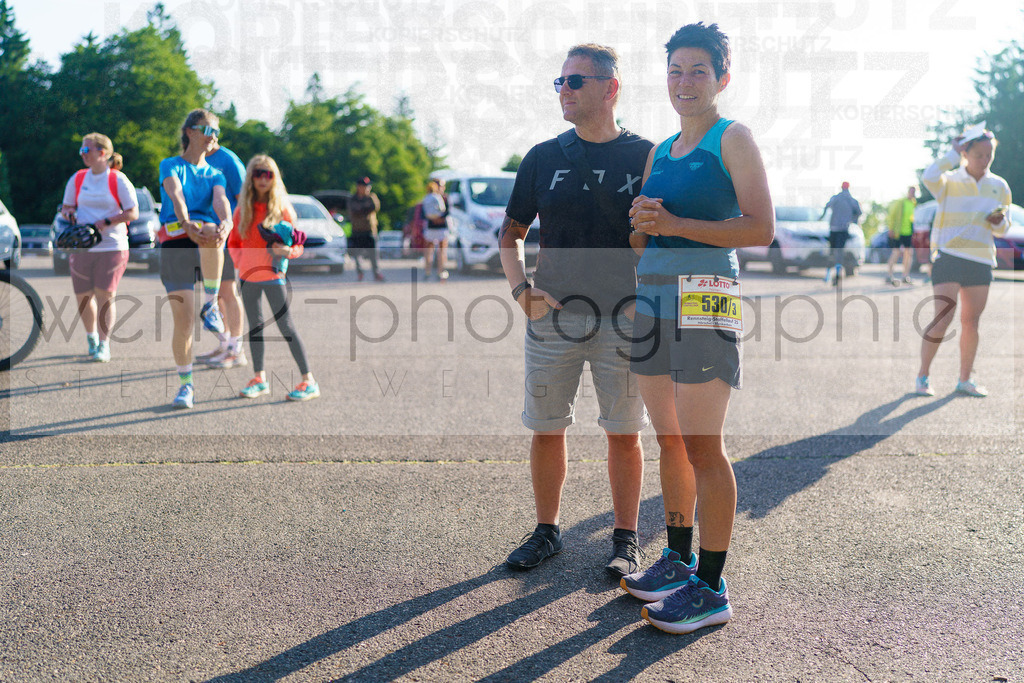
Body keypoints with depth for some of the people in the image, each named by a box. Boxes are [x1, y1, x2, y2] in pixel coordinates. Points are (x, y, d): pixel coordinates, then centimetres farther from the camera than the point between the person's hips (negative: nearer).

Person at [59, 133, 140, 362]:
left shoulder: (118, 180, -3)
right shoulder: (77, 179, 10)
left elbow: (133, 213, -6)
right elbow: (66, 206, 20)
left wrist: (105, 222, -17)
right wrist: (68, 213, -4)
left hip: (112, 246, -4)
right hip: (81, 247, 4)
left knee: (105, 295, -7)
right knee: (83, 296, 7)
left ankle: (104, 345, 4)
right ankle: (92, 339, 30)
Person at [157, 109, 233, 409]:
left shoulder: (215, 175, 19)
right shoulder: (170, 166, 11)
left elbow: (221, 201, -4)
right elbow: (176, 197, -11)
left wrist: (226, 223, -28)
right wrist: (188, 225, -33)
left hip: (207, 245, 1)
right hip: (175, 245, -1)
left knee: (211, 230, -38)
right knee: (183, 321, -6)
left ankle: (211, 306, -24)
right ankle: (186, 386, 13)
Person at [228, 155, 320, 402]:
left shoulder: (282, 208, -2)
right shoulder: (243, 209, 9)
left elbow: (298, 246, 0)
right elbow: (233, 242, 18)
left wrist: (287, 251, -21)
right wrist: (240, 261, 0)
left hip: (273, 275, -4)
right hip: (247, 276, 5)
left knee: (286, 327, -7)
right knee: (254, 326, 10)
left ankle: (309, 382, -4)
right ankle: (260, 379, 20)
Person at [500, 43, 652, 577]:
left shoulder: (646, 157, 2)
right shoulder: (543, 158, 7)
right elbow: (510, 235, 12)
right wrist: (521, 288, -4)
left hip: (624, 317, -2)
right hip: (553, 314, 2)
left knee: (624, 432, 4)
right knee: (546, 429, 7)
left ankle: (625, 539, 19)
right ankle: (546, 531, 24)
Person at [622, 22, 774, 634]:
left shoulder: (734, 138, -1)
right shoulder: (661, 151, 20)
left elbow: (762, 229, -11)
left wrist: (674, 223, -15)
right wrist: (641, 221, -1)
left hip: (704, 298, -7)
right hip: (654, 297, 7)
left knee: (703, 448, -5)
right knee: (671, 441, 12)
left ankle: (711, 589, 4)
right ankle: (678, 560, 25)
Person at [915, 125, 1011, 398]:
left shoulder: (999, 187, 12)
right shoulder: (950, 181, 0)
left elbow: (1003, 229, 16)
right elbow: (928, 177, -25)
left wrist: (997, 221, -7)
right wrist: (954, 153, -16)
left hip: (981, 262, 4)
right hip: (948, 258, -4)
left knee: (971, 323, 7)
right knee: (942, 319, -11)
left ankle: (965, 380, 16)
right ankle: (922, 377, 0)